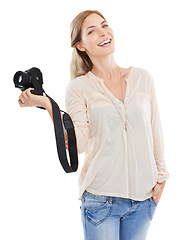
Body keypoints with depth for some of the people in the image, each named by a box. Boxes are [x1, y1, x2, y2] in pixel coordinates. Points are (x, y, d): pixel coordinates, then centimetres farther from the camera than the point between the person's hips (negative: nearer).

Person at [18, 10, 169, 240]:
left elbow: (154, 130, 10)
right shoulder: (78, 88, -4)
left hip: (143, 195, 3)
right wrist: (47, 104, -22)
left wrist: (160, 177, 9)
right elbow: (78, 144, -14)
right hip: (101, 197, -3)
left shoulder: (142, 77, 5)